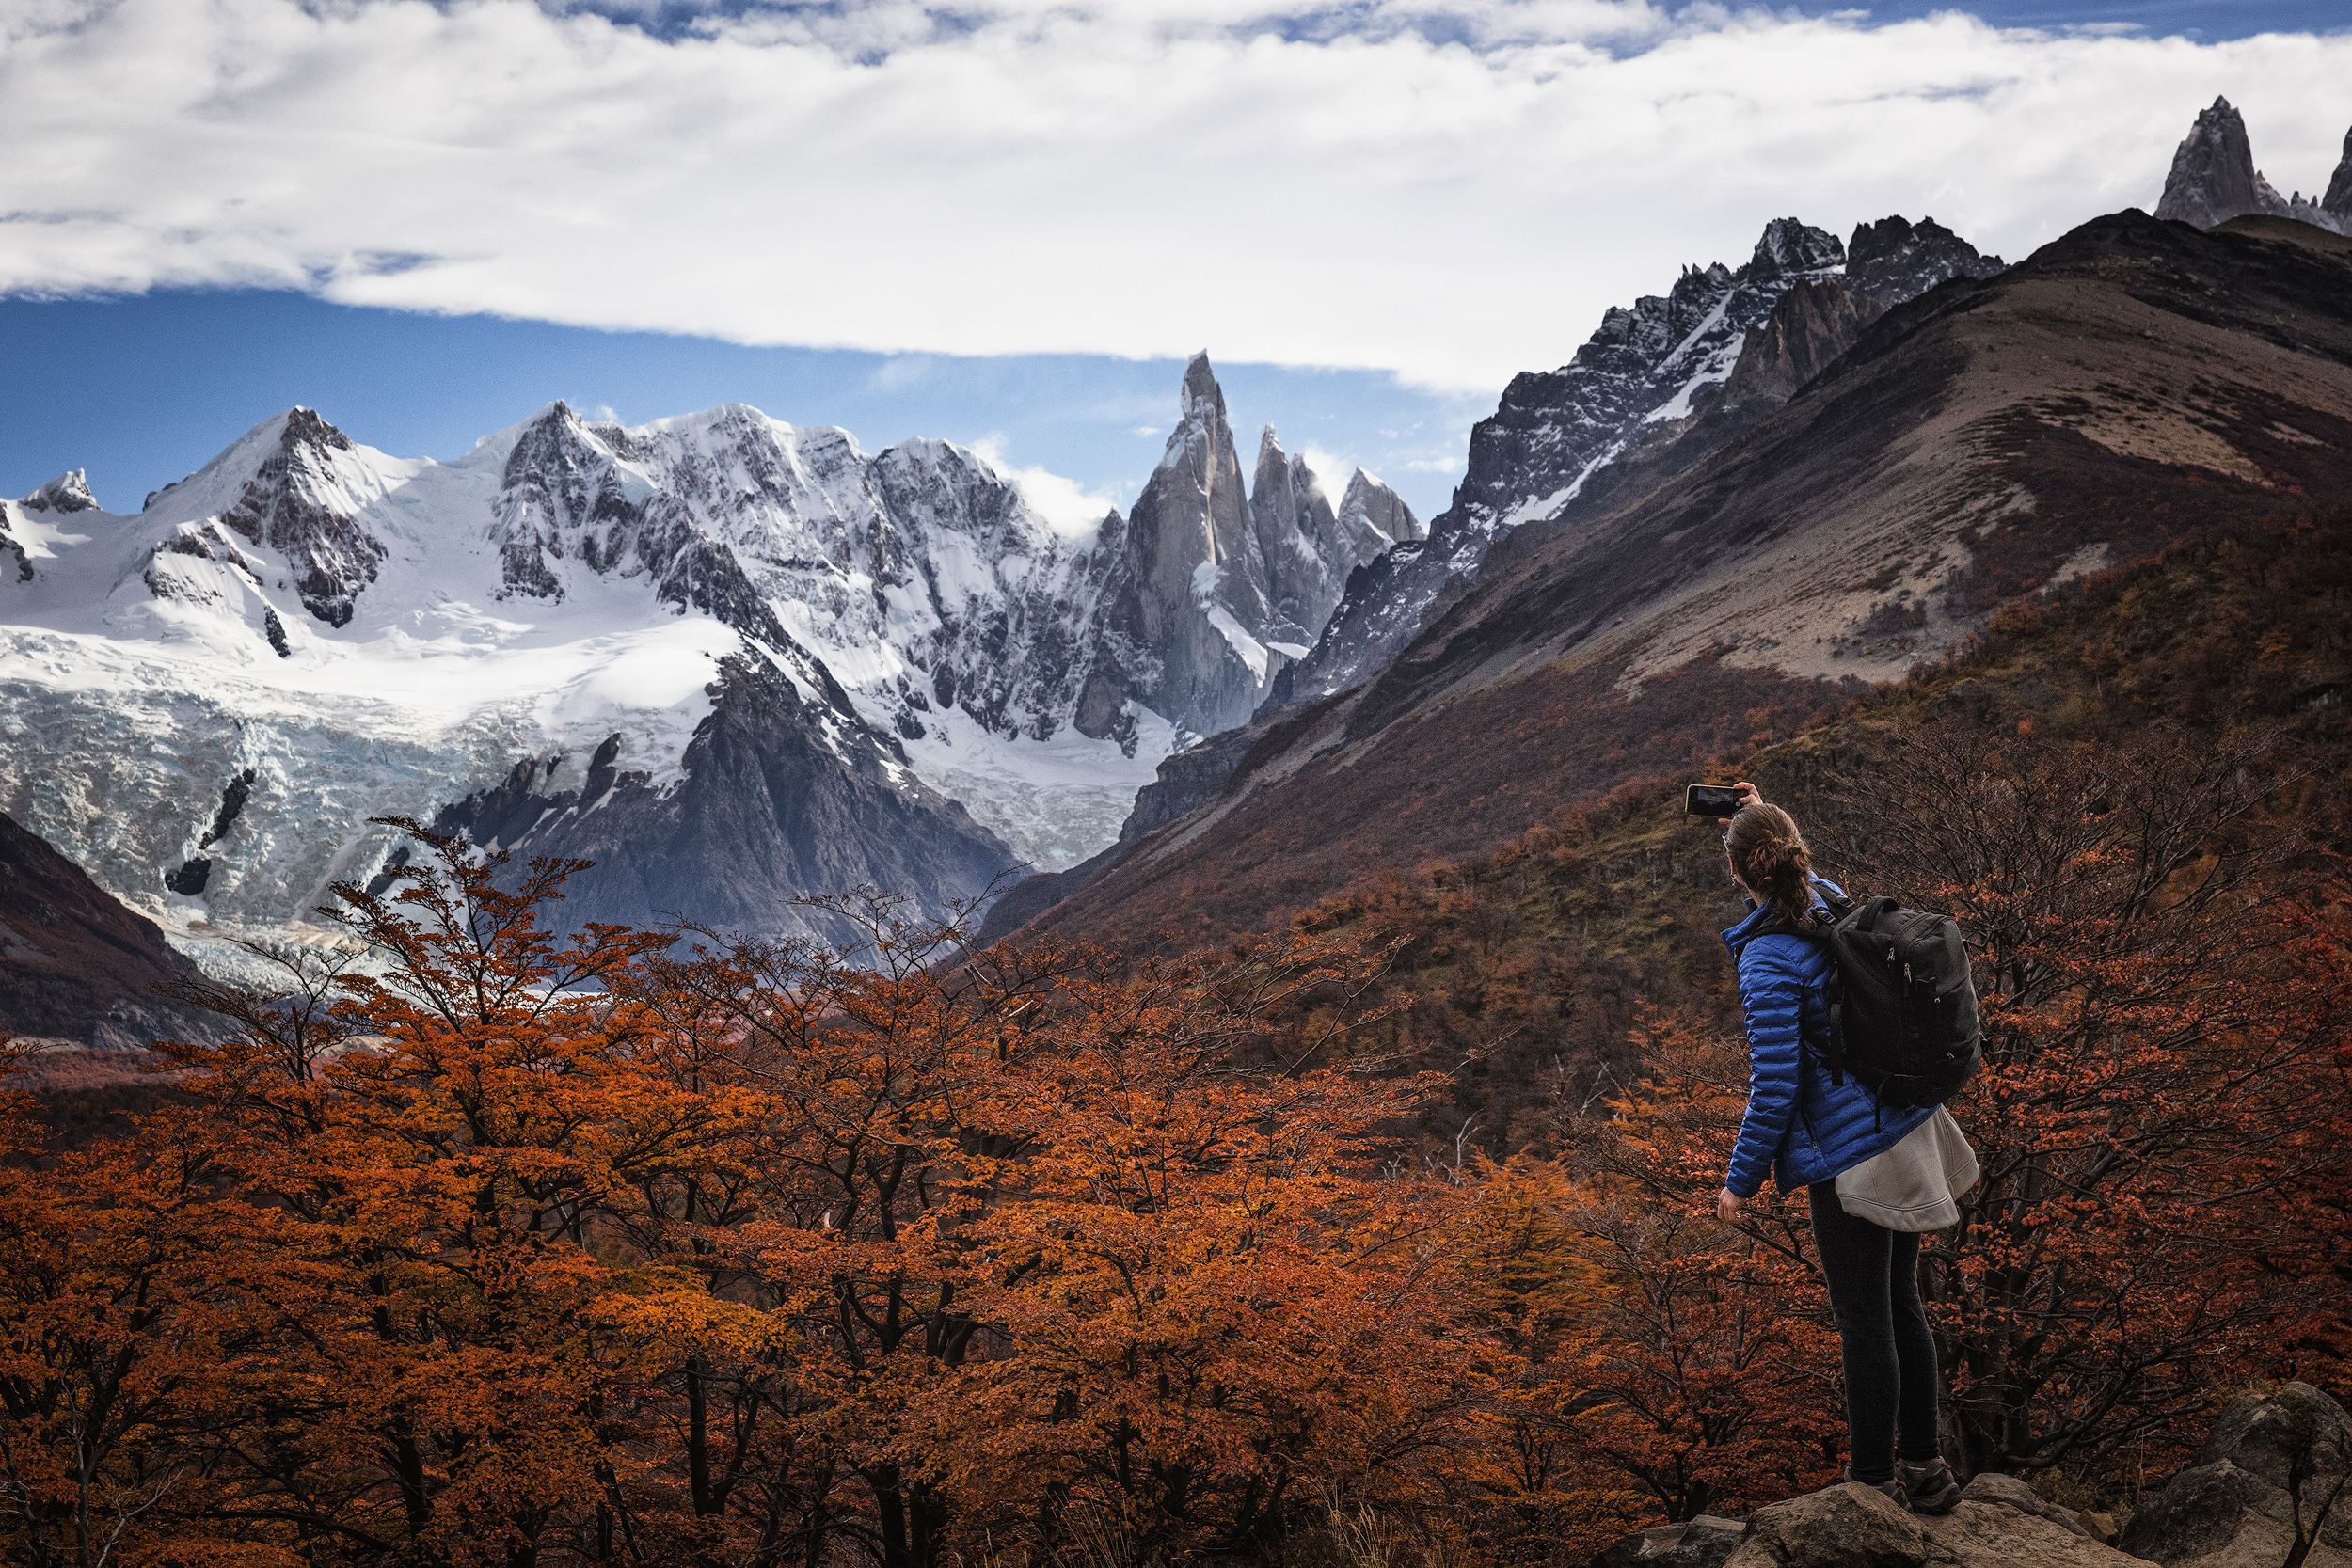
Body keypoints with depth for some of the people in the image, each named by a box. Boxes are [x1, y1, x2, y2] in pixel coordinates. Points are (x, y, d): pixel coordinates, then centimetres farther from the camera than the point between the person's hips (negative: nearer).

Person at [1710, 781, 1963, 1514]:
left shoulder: (1768, 962, -22)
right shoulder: (1834, 903, 1)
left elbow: (1774, 1087, -21)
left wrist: (1742, 1180, -10)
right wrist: (1770, 823, 21)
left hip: (1847, 1156, -8)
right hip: (1907, 1130, 8)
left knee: (1864, 1321, 5)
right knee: (1900, 1300, 19)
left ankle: (1873, 1485, 19)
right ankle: (1924, 1466, 31)